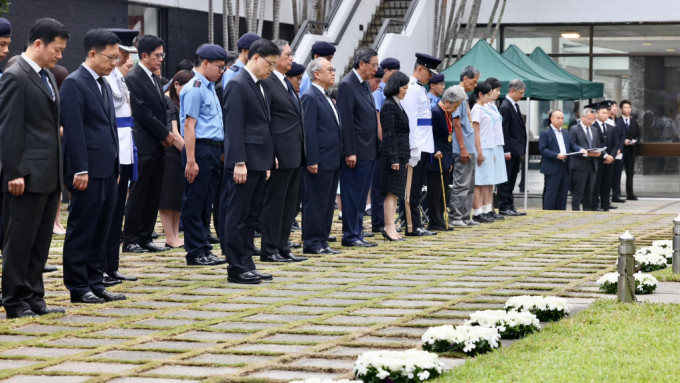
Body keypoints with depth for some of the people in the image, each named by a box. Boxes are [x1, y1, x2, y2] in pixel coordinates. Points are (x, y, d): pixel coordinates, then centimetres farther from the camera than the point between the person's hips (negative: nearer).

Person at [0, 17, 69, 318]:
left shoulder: (47, 77, 16)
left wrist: (59, 171, 16)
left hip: (49, 175, 9)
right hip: (28, 175, -9)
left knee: (41, 241, 11)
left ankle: (34, 298, 17)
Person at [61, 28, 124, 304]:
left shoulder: (104, 84, 17)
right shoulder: (74, 84, -10)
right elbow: (73, 129, -16)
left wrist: (115, 166, 16)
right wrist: (80, 170, -20)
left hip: (107, 170, 8)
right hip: (88, 172, -8)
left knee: (101, 231, 10)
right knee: (81, 230, -2)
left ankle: (95, 283, 15)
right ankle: (78, 288, 4)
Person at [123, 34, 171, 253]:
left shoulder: (154, 79, 17)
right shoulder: (134, 79, -11)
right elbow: (143, 113, -15)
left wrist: (165, 134, 3)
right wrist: (165, 134, -9)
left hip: (158, 146, 8)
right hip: (144, 145, -8)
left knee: (153, 196, 9)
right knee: (138, 194, -4)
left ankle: (145, 238, 15)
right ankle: (130, 240, 1)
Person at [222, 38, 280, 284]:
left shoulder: (258, 86, 16)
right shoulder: (237, 85, -12)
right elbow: (234, 127, -18)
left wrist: (268, 161, 17)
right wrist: (239, 163, -22)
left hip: (259, 162, 10)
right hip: (245, 162, -10)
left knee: (249, 217, 13)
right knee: (237, 216, -3)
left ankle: (247, 265, 18)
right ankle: (236, 269, -1)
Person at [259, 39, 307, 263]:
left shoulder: (286, 84, 17)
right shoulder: (267, 83, -11)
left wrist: (301, 152, 17)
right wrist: (271, 155, -20)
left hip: (294, 155, 9)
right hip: (280, 154, -9)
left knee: (289, 204, 12)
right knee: (274, 203, -3)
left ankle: (282, 248, 19)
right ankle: (269, 251, 3)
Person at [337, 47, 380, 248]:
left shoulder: (365, 84, 15)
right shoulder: (347, 85, -13)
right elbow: (346, 121, -17)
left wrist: (375, 147, 15)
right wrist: (350, 152, -19)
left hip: (369, 151, 9)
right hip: (356, 152, -9)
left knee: (361, 195, 12)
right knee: (353, 194, -3)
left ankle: (357, 233, 17)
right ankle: (350, 235, 2)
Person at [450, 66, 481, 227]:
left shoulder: (464, 97, 17)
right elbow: (456, 124, -17)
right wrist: (463, 148, -18)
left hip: (469, 149, 10)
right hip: (462, 149, -10)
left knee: (469, 185, 11)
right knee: (461, 184, -8)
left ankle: (465, 217, 14)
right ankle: (456, 217, -5)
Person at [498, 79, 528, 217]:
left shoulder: (515, 106, 15)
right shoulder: (505, 107, -14)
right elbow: (503, 130, -17)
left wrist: (520, 149, 16)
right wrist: (507, 151, -19)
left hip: (516, 150, 9)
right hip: (509, 150, -9)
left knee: (511, 180, 12)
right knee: (506, 180, -4)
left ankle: (509, 206, 16)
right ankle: (504, 207, -1)